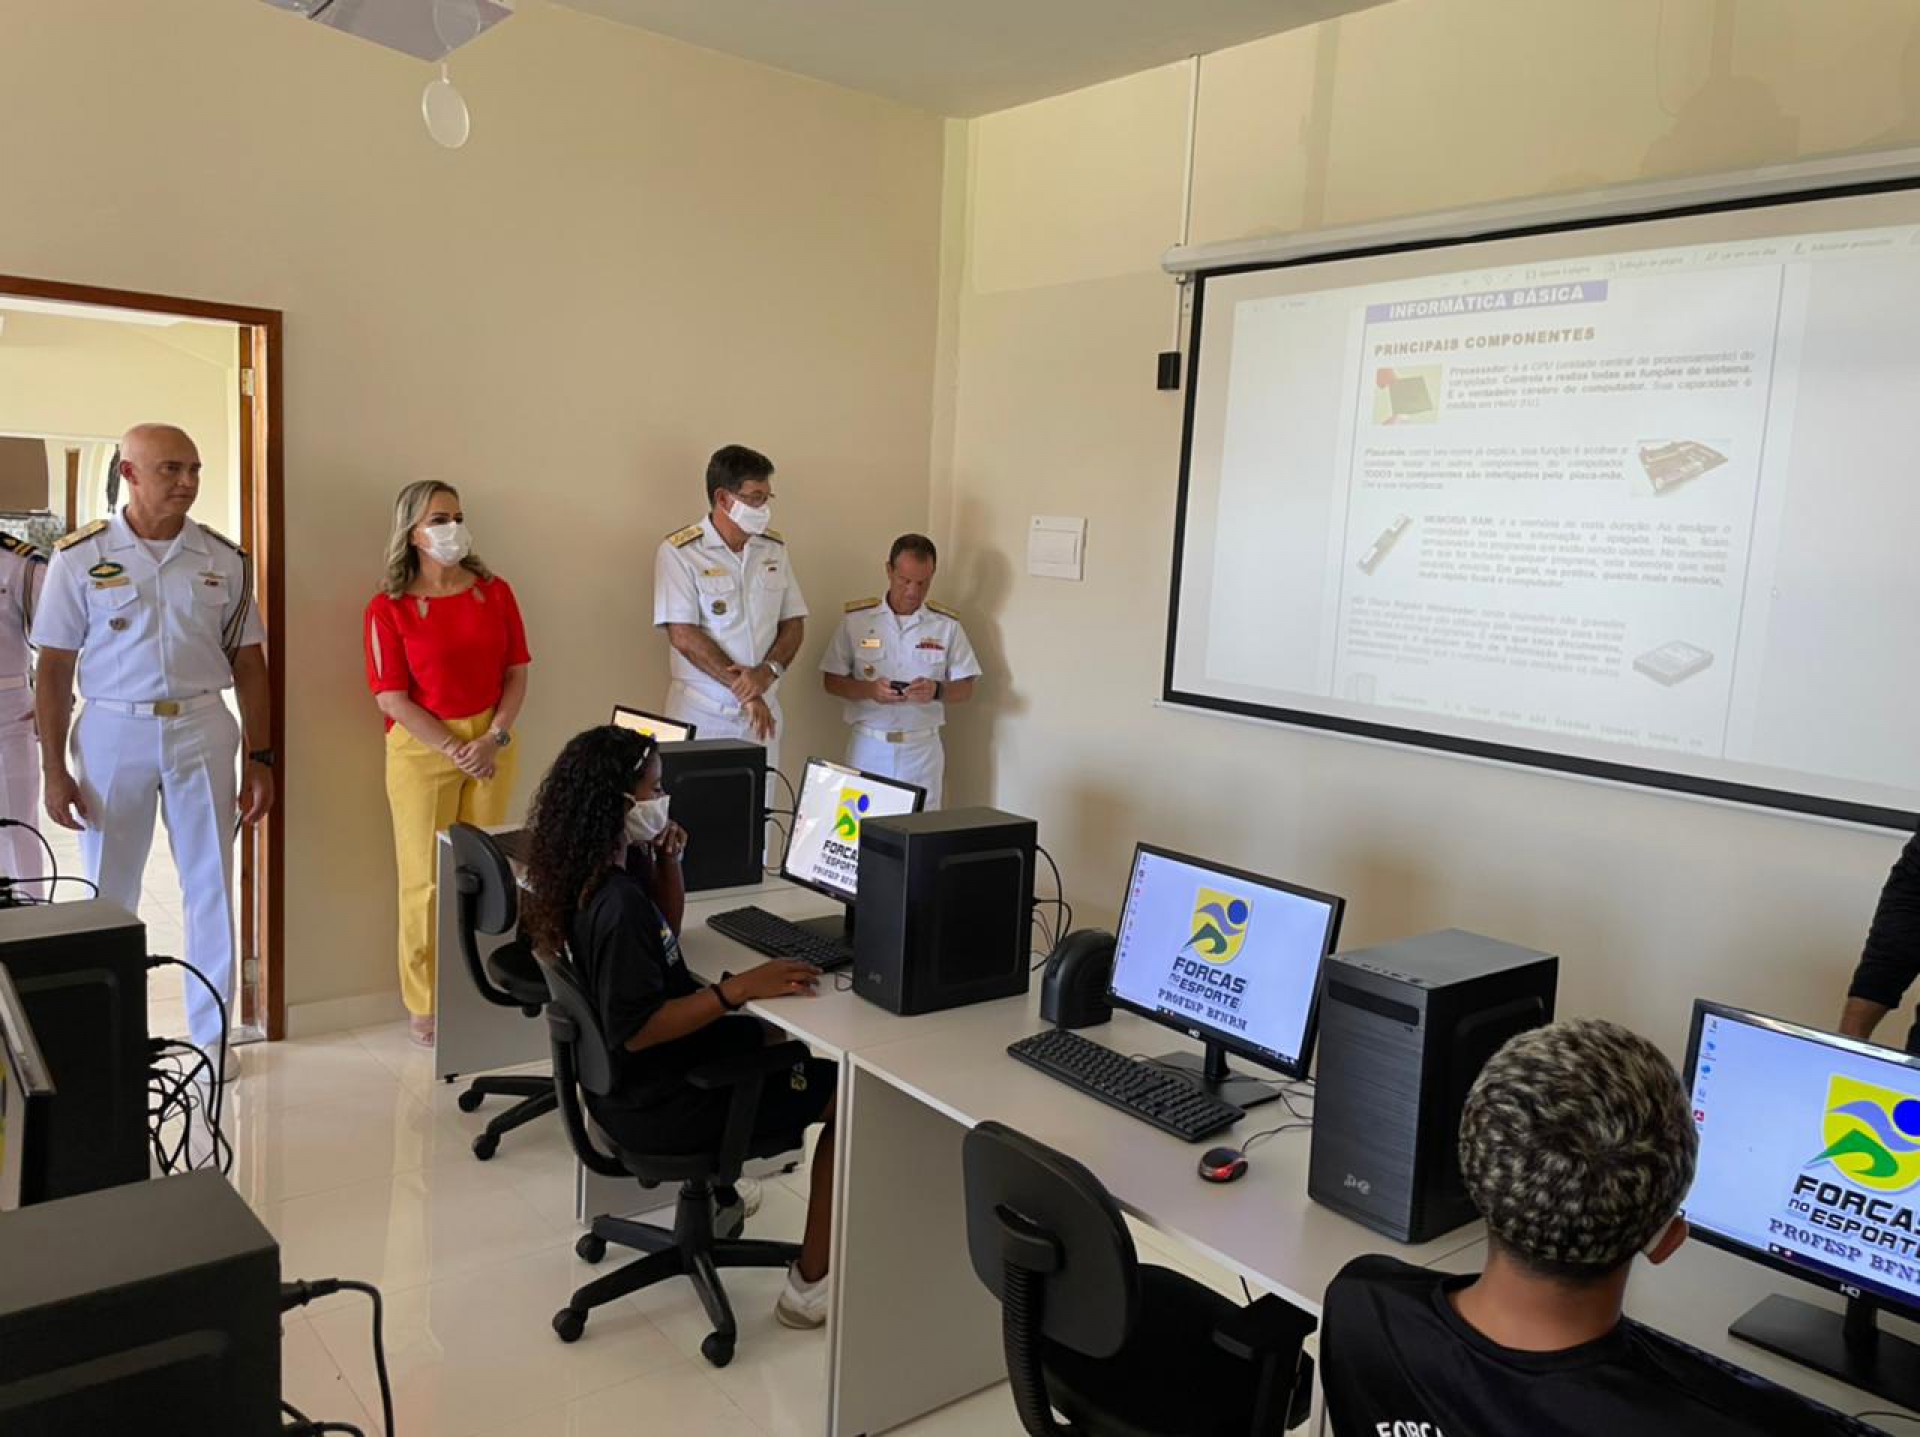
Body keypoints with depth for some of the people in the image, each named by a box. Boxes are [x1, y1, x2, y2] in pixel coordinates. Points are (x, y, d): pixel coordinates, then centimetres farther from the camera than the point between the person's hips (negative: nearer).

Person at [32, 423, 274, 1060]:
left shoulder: (224, 559, 3)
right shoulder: (80, 557, -2)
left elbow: (249, 665, 6)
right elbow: (54, 670, 0)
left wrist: (260, 758, 2)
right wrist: (54, 769, -4)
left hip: (202, 730, 2)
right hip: (113, 730, -1)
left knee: (212, 888, 6)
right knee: (107, 892, 7)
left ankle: (209, 1035, 19)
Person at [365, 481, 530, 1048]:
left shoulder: (494, 592, 5)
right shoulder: (388, 608, -3)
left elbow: (517, 672, 5)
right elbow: (391, 698, -7)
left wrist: (493, 739, -9)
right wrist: (455, 749, -13)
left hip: (492, 744, 3)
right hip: (422, 747, -2)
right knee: (426, 880, 2)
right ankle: (424, 1006, 13)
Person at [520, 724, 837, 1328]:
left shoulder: (612, 868, -1)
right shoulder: (617, 905, -30)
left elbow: (667, 927, 15)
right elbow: (638, 1029, -29)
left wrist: (669, 861, -2)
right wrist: (739, 988, -29)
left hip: (621, 1075, 10)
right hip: (655, 1105, -10)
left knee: (774, 1036, 31)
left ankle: (713, 1193, 39)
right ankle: (811, 1284, 1)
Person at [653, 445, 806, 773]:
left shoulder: (774, 548, 8)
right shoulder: (679, 552, -7)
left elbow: (794, 622, 8)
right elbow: (683, 636, -13)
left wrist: (768, 671, -11)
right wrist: (744, 688, -15)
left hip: (763, 711, 4)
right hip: (701, 713, -4)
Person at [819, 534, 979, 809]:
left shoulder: (947, 624, 3)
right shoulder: (856, 618, 1)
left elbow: (966, 688, 5)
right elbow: (831, 681, 3)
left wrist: (937, 691, -16)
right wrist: (869, 690, -16)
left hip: (923, 748, 1)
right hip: (868, 745, 0)